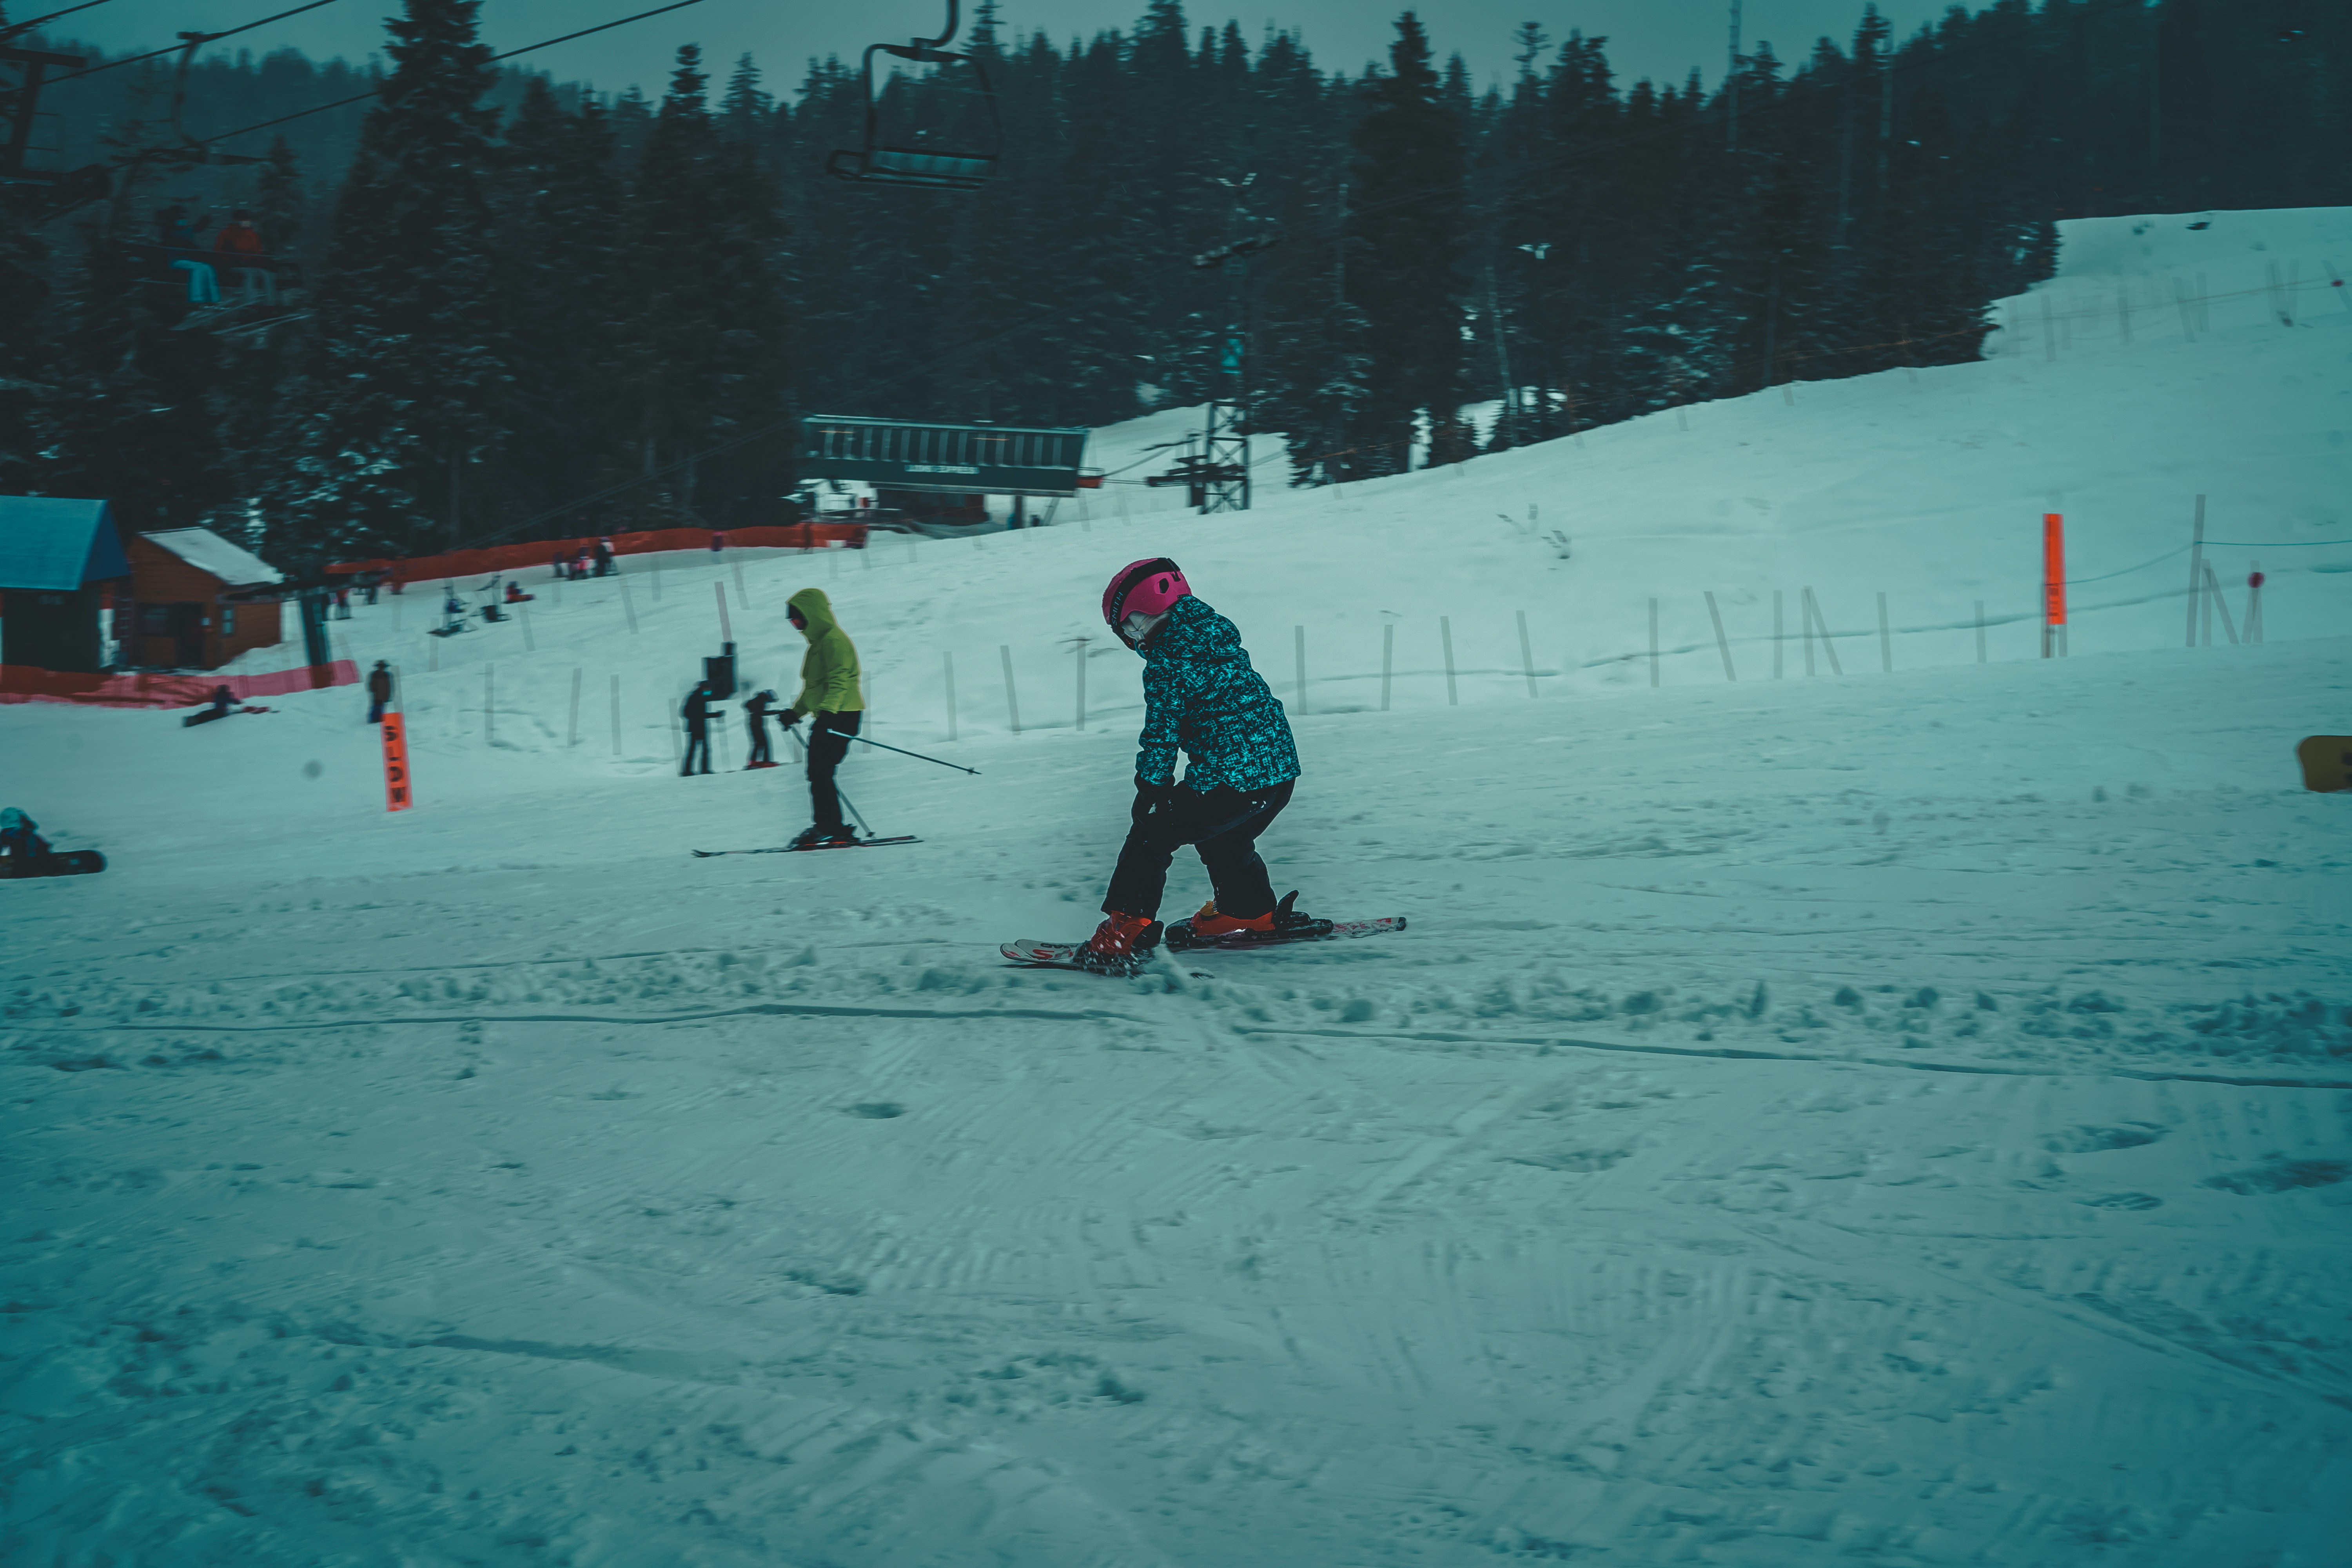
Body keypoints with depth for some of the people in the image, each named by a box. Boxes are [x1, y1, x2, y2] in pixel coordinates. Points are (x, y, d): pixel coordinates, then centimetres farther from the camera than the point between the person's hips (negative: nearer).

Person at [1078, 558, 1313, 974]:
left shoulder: (1167, 663, -10)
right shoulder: (1219, 633, 15)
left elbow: (1162, 733, -9)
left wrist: (1151, 788, 2)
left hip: (1226, 780, -8)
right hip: (1282, 771, 8)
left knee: (1150, 837, 3)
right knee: (1222, 841, 33)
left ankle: (1128, 929, 0)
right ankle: (1251, 912, 44)